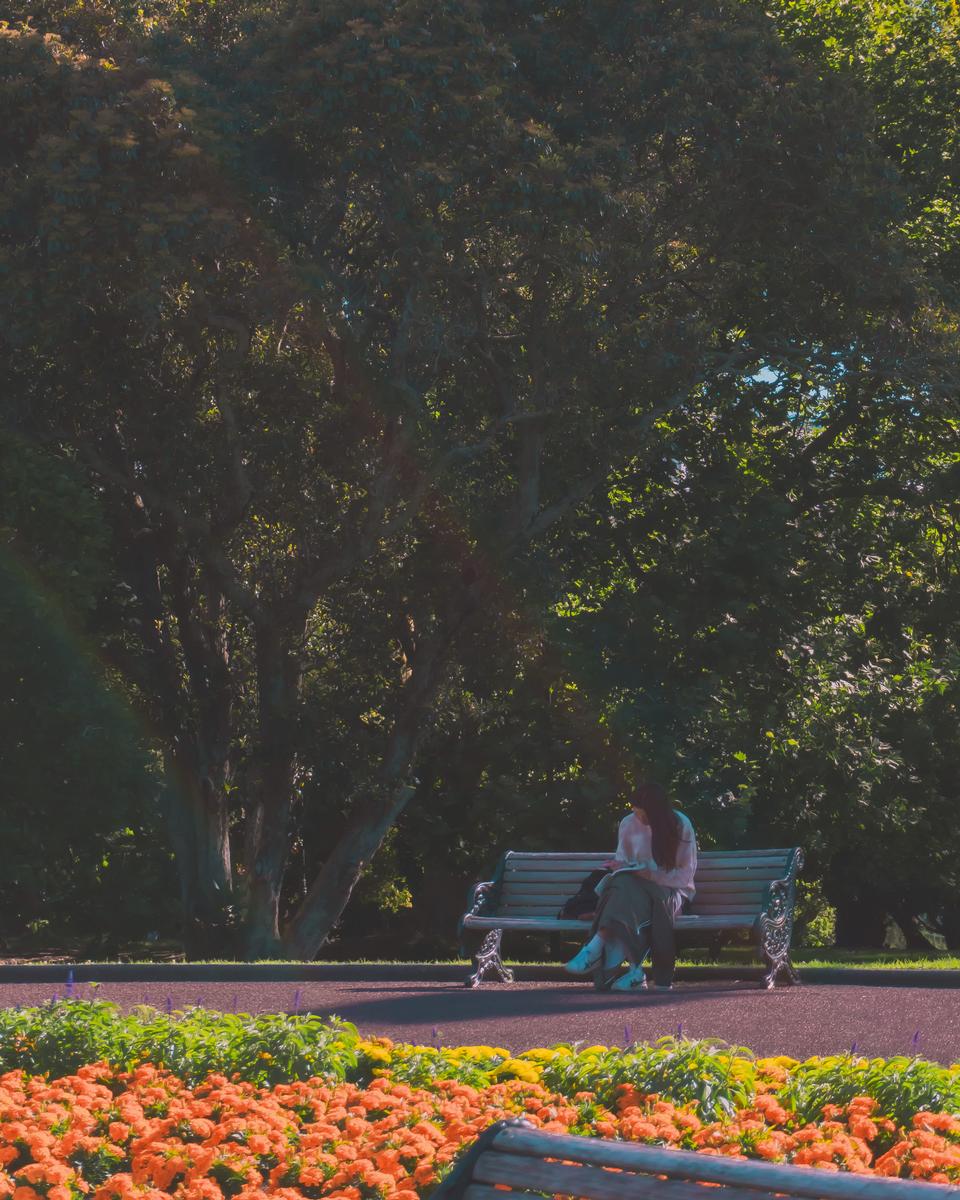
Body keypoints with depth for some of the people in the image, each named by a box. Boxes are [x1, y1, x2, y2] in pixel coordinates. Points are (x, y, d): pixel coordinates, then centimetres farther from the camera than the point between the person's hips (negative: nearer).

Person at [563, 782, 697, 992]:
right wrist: (620, 868, -10)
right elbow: (623, 864, 15)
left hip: (671, 890, -3)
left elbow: (686, 874, -6)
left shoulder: (681, 825, -5)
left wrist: (651, 875, -18)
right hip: (636, 886, 3)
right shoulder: (629, 824, 5)